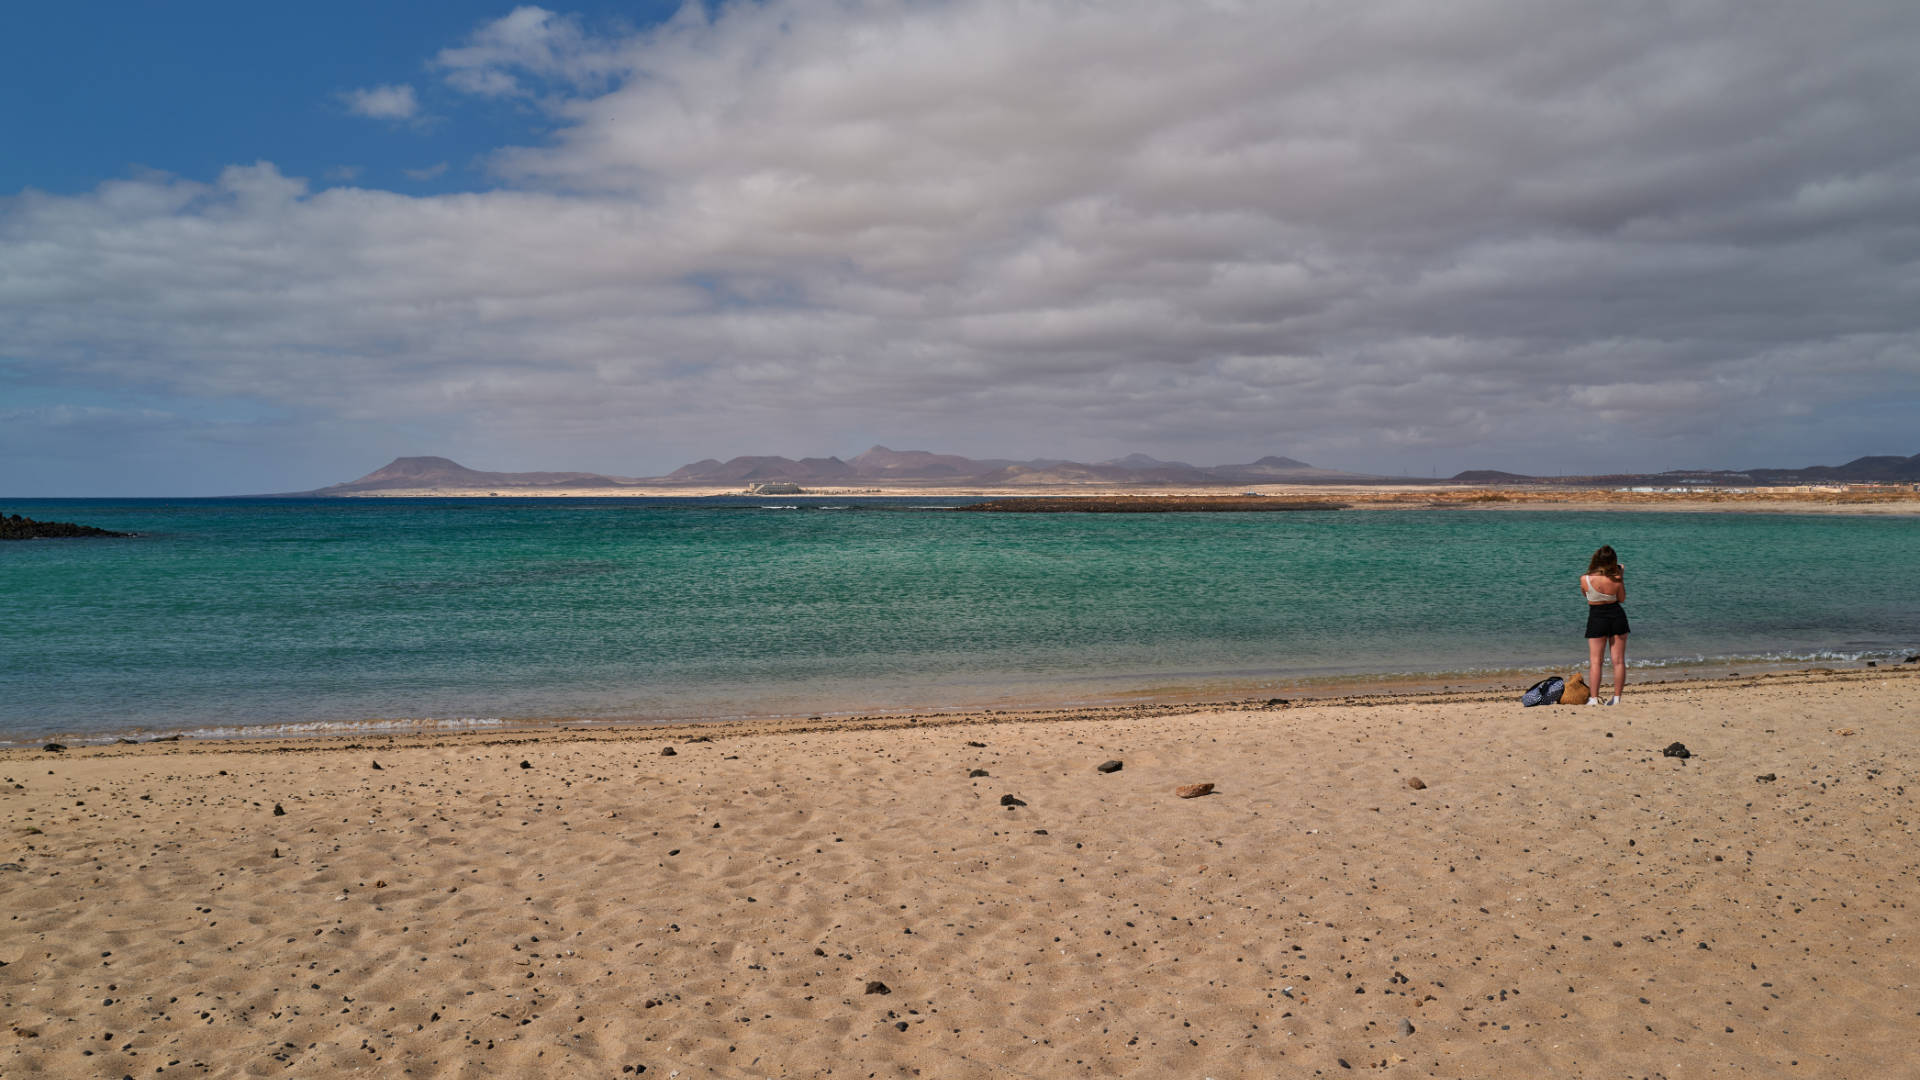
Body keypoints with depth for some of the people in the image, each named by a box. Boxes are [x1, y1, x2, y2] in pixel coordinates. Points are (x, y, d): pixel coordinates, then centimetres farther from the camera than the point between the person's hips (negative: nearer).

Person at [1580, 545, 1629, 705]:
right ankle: (1616, 697, 12)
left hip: (1597, 618, -1)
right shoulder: (1616, 580, -14)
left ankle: (1594, 698, -1)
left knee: (1595, 661, 4)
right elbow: (1622, 599, 3)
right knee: (1618, 660, 9)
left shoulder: (1585, 579, -15)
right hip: (1616, 615, 1)